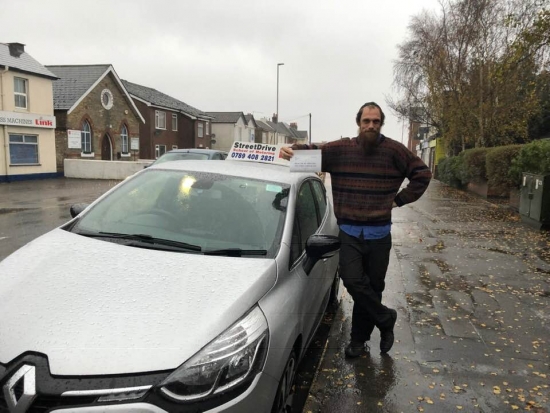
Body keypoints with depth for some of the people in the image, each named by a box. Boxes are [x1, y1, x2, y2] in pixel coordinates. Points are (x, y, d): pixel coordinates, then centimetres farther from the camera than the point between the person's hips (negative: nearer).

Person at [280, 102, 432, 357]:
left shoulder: (393, 151, -4)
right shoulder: (341, 149, -1)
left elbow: (423, 174, 2)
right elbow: (313, 151, 0)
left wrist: (399, 200, -4)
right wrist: (290, 150, -21)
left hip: (379, 233, 0)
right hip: (349, 232, 0)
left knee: (372, 287, 9)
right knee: (353, 281, -13)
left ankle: (359, 340, 28)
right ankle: (386, 319, 15)